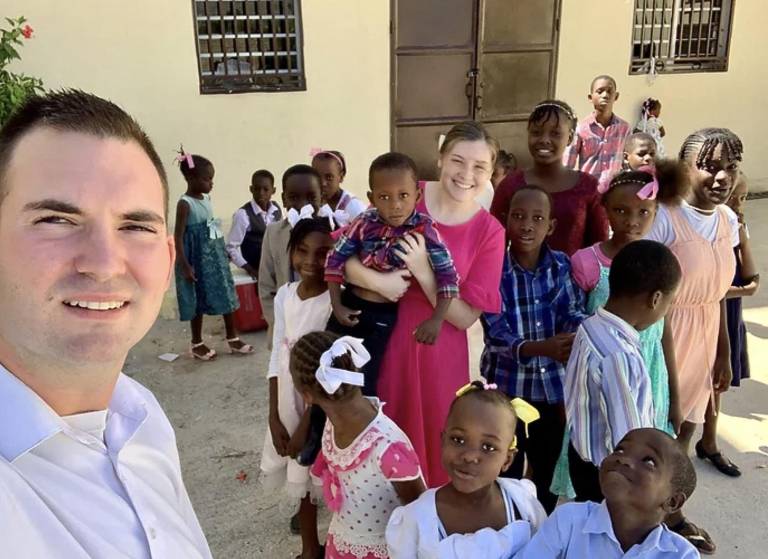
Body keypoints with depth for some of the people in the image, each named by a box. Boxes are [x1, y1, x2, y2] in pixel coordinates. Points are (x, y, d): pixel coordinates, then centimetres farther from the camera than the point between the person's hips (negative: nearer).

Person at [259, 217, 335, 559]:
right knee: (296, 476, 16)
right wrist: (274, 416, -1)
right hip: (286, 403, 6)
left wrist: (307, 423, -13)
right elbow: (277, 357, 2)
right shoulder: (284, 295, -1)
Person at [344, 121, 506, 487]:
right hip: (383, 337, 1)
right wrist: (377, 280, -25)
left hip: (439, 353, 0)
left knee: (434, 448, 14)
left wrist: (423, 272, -21)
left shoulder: (489, 232, -7)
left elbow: (465, 316, -9)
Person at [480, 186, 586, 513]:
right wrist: (540, 347, -37)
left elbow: (572, 312, -8)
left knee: (548, 470, 20)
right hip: (505, 384, -3)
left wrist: (583, 334, -33)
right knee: (505, 472, 11)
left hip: (552, 385, 3)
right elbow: (496, 333, -20)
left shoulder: (562, 265, -3)